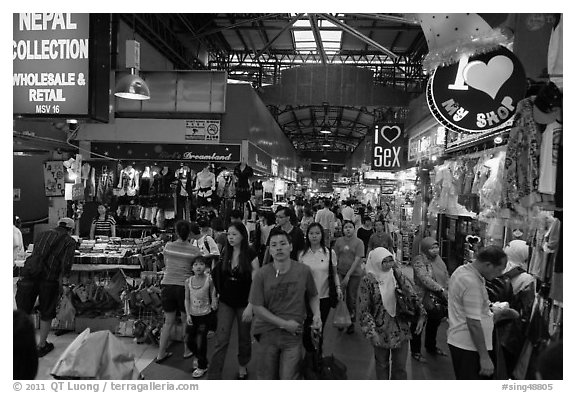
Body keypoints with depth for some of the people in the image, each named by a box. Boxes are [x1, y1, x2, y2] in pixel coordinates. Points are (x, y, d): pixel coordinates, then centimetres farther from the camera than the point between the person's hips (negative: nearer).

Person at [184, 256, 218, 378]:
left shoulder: (209, 280, -11)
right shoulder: (188, 281, -3)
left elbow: (213, 296, -5)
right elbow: (187, 299, 1)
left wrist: (214, 304, -25)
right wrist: (188, 314, -5)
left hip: (204, 315, -4)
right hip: (192, 315, 4)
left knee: (201, 342, -1)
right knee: (189, 341, 10)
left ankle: (202, 366, 21)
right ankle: (200, 358, 37)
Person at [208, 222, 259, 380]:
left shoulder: (250, 254, -12)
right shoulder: (225, 253, 0)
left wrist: (250, 306, -19)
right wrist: (217, 294, 8)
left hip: (244, 303, -2)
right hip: (226, 302, 3)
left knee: (244, 338, 13)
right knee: (221, 340, -3)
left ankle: (242, 366, 38)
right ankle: (214, 376, 1)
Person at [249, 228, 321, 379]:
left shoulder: (303, 271, -7)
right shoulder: (262, 274, -11)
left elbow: (313, 296, 9)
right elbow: (257, 308, -9)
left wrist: (317, 314, -9)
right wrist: (285, 324, -12)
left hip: (294, 334, 0)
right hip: (268, 331, 1)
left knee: (288, 379, -4)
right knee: (268, 378, 15)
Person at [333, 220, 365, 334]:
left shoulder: (359, 242, -5)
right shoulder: (339, 241, 3)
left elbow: (357, 260, -10)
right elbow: (335, 258, 5)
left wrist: (348, 275, -15)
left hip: (354, 274, -2)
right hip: (340, 272, 2)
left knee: (351, 299, 4)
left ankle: (351, 323, 21)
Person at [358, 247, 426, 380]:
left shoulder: (397, 275, -2)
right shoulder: (368, 281, -12)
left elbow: (412, 295, -1)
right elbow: (363, 310, -10)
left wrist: (421, 315, -12)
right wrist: (371, 332, -14)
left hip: (401, 330, 2)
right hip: (381, 331, -2)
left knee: (400, 366, 9)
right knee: (382, 365, 16)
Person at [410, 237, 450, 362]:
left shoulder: (438, 259, 9)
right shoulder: (419, 261, -15)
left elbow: (446, 276, 10)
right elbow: (425, 279, -27)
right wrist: (441, 290, -31)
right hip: (422, 300, -7)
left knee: (434, 324, 21)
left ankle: (431, 347, 42)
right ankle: (415, 351, 24)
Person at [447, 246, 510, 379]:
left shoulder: (462, 270, 7)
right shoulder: (472, 282, -24)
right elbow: (474, 323, -25)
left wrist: (489, 311, 14)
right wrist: (484, 357, -20)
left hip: (458, 341, 10)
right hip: (469, 346, -10)